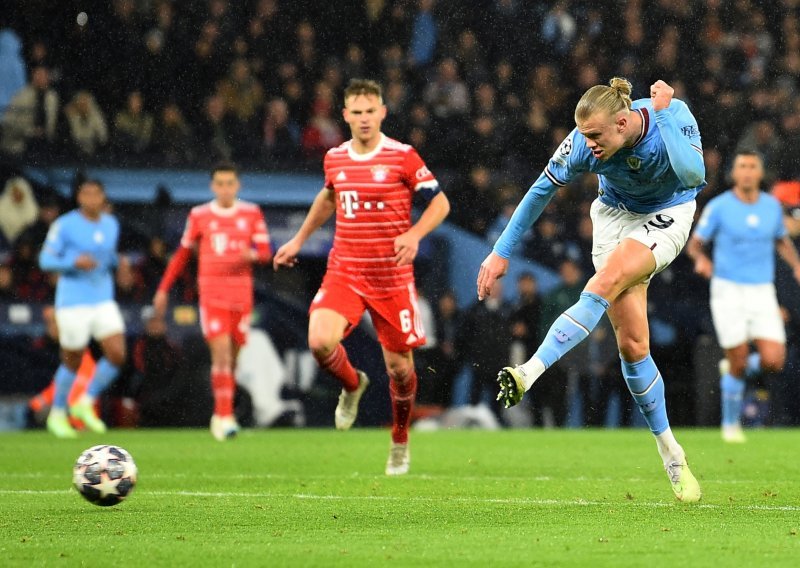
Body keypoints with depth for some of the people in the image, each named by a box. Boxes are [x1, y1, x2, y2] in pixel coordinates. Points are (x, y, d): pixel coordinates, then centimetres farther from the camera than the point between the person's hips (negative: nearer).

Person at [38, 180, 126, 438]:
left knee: (117, 355, -9)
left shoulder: (111, 224, 8)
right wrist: (74, 262, -23)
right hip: (73, 303, -5)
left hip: (103, 301, 5)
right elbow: (45, 260, -9)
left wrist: (117, 263, 2)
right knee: (72, 362, 2)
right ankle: (57, 414, 24)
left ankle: (86, 404, 10)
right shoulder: (64, 225, -9)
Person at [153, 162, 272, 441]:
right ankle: (224, 416, -18)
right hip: (211, 293, -2)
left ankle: (221, 417, 23)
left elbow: (266, 252, 4)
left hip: (242, 292, 2)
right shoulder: (199, 216, 5)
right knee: (221, 352, -16)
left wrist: (252, 255, -20)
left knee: (232, 357, 7)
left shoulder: (252, 214, 7)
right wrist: (163, 289, 12)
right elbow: (182, 254, 14)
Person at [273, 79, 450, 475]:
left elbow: (440, 203, -3)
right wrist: (298, 240, 29)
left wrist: (414, 235, -20)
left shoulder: (403, 157, -7)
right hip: (343, 274, 3)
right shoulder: (335, 158, 6)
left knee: (399, 366, 2)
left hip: (392, 278, -3)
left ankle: (400, 440, 29)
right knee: (319, 341, -21)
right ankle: (352, 385, 14)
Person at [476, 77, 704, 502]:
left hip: (667, 216, -2)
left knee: (605, 283, -31)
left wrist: (663, 116, -39)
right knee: (631, 341, -8)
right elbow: (541, 191, -8)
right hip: (616, 214, 2)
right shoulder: (583, 144, -21)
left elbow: (694, 175, -41)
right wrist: (502, 252, -8)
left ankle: (530, 373, -35)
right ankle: (671, 455, 3)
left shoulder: (674, 116, -27)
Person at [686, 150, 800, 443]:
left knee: (773, 362, -10)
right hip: (728, 290, -3)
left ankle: (734, 367, 23)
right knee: (739, 366, -5)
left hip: (762, 293, 3)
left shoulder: (772, 205, 5)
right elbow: (694, 244, -1)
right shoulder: (718, 207, -6)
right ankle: (730, 424, 18)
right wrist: (701, 259, -24)